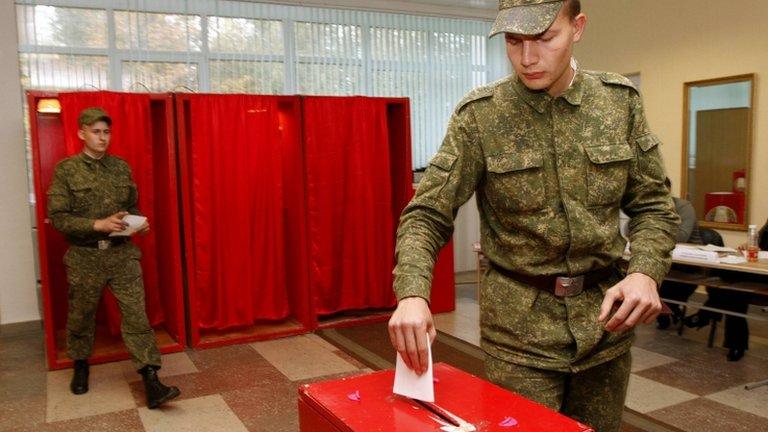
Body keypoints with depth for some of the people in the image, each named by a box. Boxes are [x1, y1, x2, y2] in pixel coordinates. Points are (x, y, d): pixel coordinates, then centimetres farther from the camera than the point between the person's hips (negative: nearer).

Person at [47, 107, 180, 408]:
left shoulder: (122, 167, 6)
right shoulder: (66, 169, -5)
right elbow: (58, 217, -11)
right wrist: (98, 225, -22)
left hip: (122, 253, 2)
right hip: (84, 257, -2)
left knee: (136, 314, -6)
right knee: (81, 316, 15)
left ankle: (151, 383, -7)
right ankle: (81, 366, 42)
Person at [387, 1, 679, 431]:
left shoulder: (621, 102, -1)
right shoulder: (479, 116, -10)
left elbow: (654, 205, 4)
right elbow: (426, 215, -12)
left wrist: (645, 271, -15)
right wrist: (412, 293, -29)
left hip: (605, 319, 4)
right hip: (519, 329, -3)